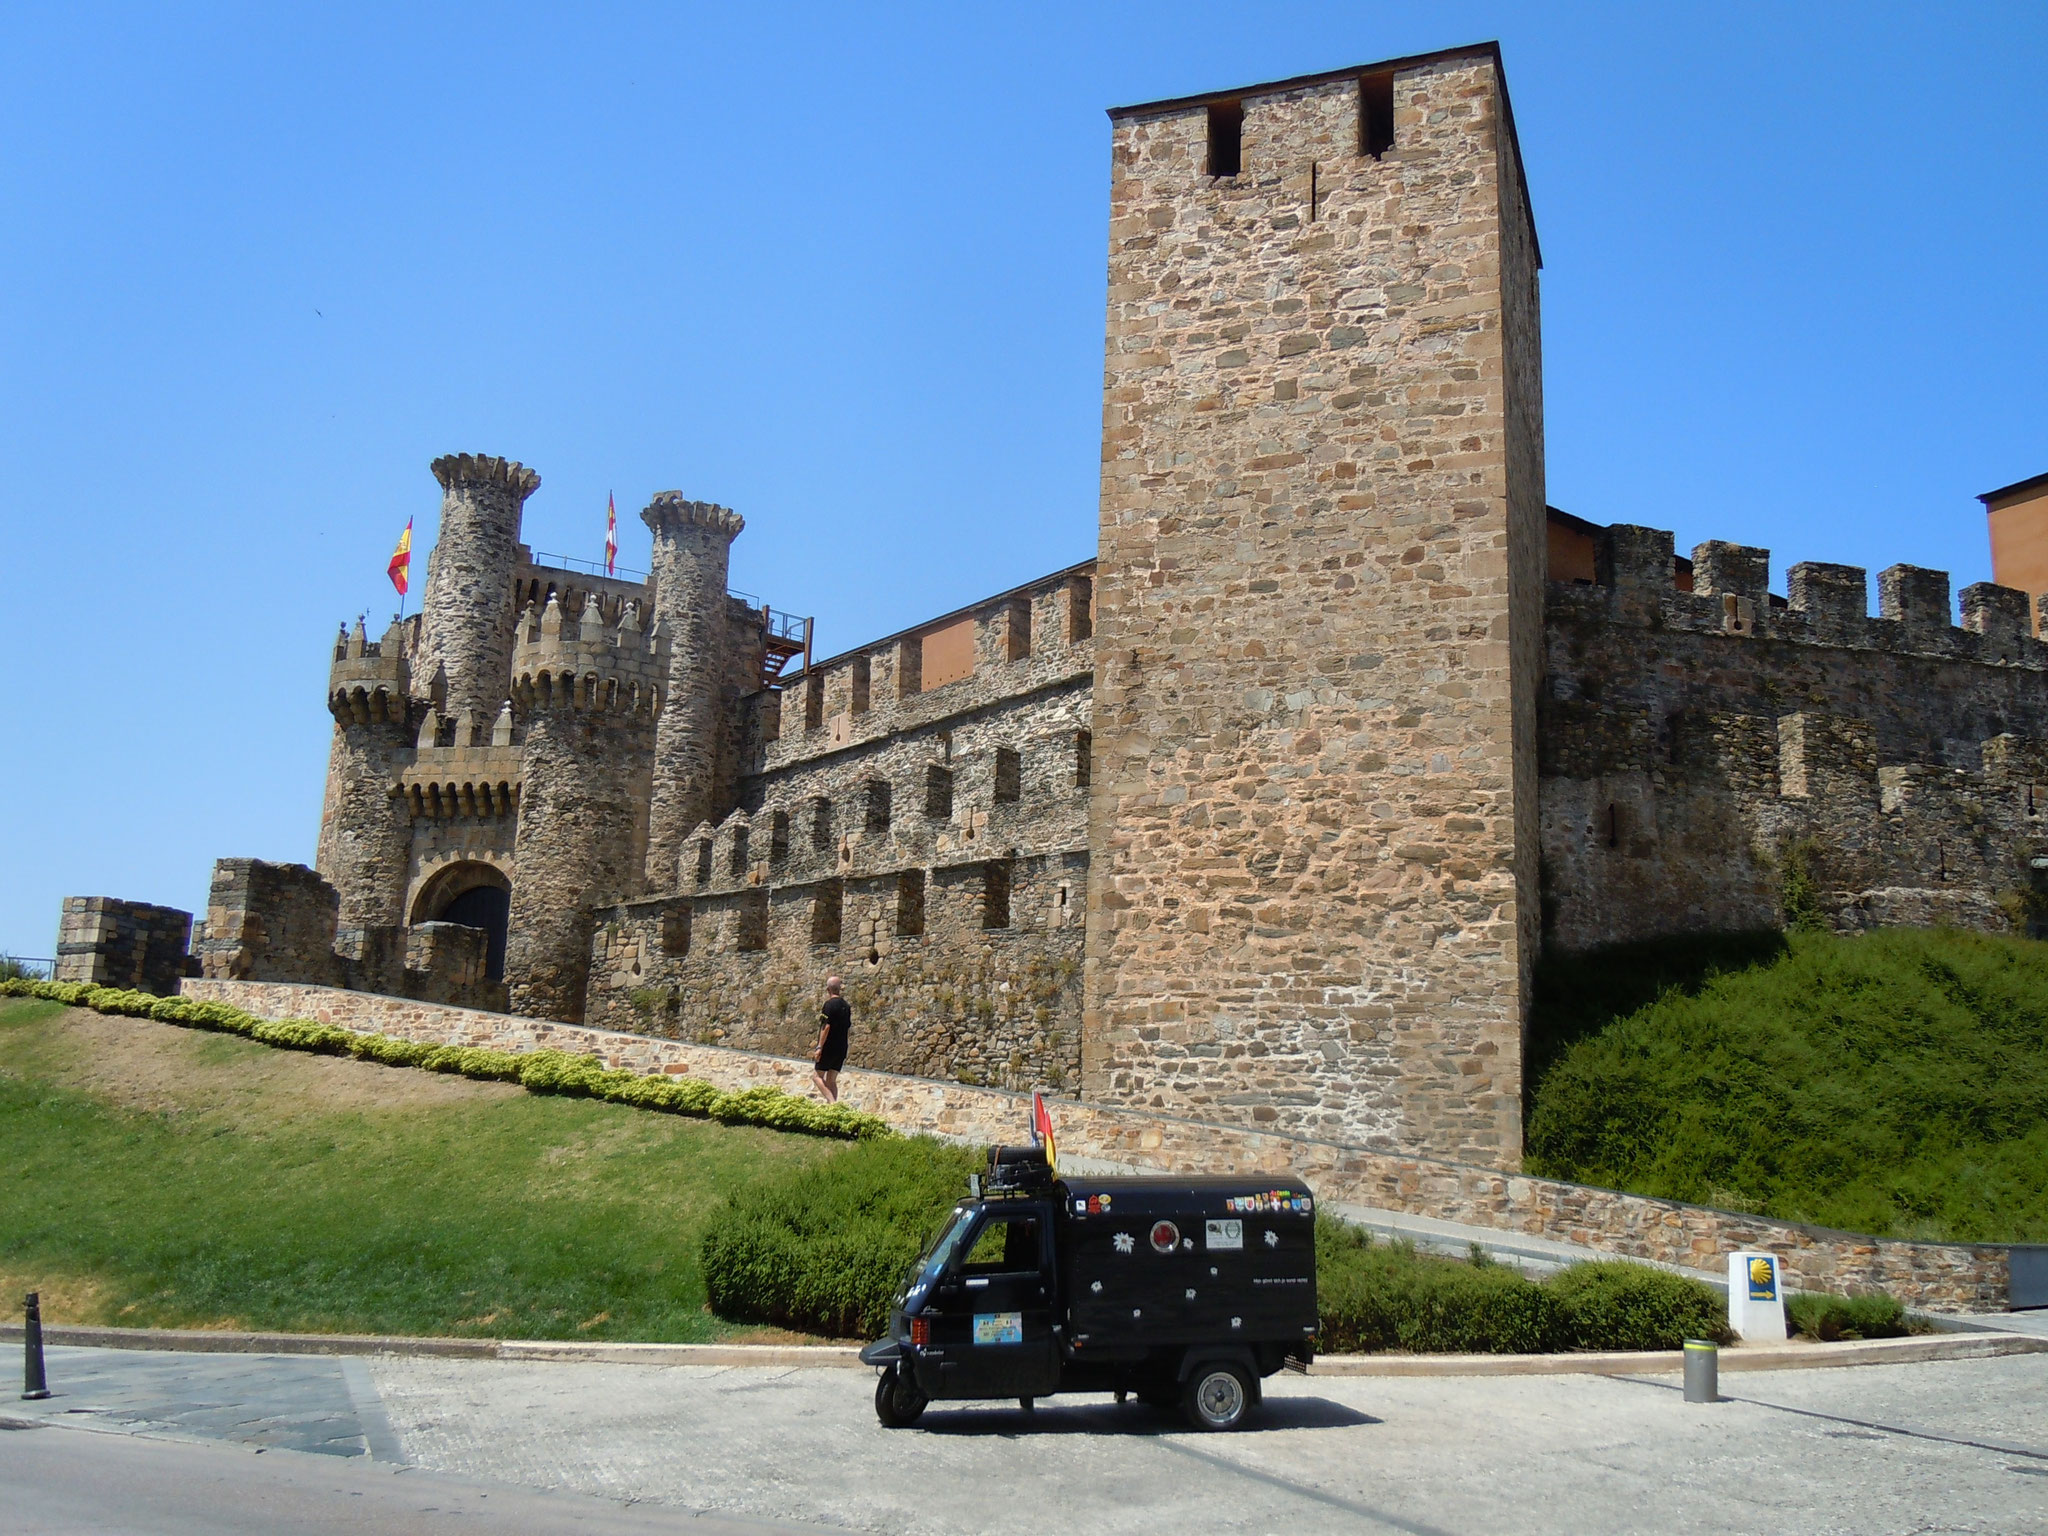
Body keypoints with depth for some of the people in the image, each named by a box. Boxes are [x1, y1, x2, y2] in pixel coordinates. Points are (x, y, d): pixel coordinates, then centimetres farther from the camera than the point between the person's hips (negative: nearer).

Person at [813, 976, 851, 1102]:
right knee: (831, 1080, 12)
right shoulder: (846, 1005, 10)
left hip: (829, 1047, -7)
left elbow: (826, 1026, -19)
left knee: (817, 1076, 3)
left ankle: (832, 1101, -14)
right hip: (842, 1048, 7)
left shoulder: (829, 1004, -13)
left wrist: (819, 1047, -18)